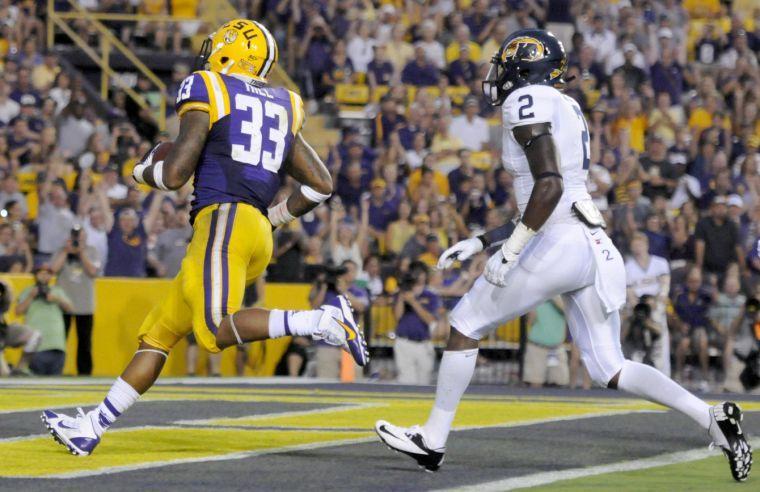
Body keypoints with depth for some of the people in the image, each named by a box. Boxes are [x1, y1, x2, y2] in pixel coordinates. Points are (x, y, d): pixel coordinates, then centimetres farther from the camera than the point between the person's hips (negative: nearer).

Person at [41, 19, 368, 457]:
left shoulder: (207, 92, 2)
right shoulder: (280, 110, 21)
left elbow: (175, 175, -5)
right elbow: (322, 185, 17)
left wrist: (144, 171, 18)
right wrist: (275, 217, 29)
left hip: (223, 220, -8)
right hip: (257, 232, 8)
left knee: (215, 332, -23)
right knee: (159, 333, 10)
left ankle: (324, 321, -30)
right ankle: (91, 428, 11)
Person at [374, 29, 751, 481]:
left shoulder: (528, 102, -6)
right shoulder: (566, 111, 22)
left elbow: (549, 186, -19)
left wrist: (509, 251, -16)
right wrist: (480, 243, 27)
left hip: (558, 247, -9)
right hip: (593, 246, 9)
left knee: (466, 325, 6)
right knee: (610, 369, 9)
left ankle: (433, 441, 12)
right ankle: (713, 418, -5)